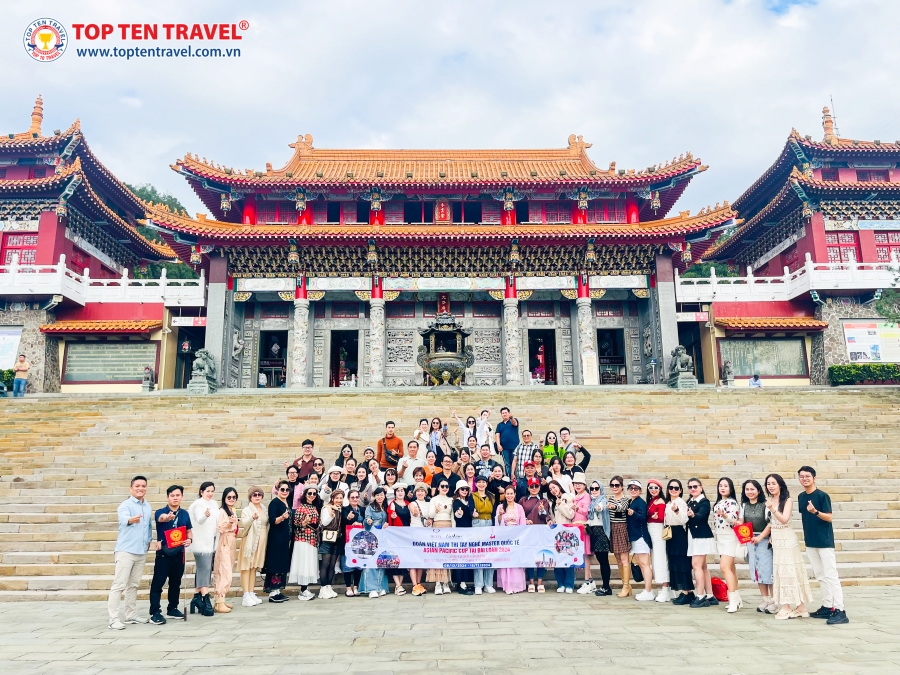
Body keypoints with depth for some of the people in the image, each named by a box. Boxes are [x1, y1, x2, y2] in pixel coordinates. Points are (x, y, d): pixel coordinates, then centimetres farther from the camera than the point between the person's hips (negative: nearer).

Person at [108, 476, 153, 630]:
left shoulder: (148, 507, 11)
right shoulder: (125, 505, -10)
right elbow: (124, 518, -33)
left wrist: (150, 541, 16)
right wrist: (131, 519, -53)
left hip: (142, 551, 7)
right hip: (126, 550, -7)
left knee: (133, 585, 14)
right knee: (119, 585, -6)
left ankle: (131, 615, 21)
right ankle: (114, 619, -4)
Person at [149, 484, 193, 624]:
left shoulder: (184, 514, 5)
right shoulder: (161, 512, -9)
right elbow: (160, 518, -35)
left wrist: (189, 539, -7)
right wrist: (167, 517, -59)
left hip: (179, 552, 4)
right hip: (163, 552, -4)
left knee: (176, 582, 14)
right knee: (158, 583, -4)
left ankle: (173, 608, 28)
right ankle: (155, 612, 3)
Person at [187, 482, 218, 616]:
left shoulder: (214, 504, 12)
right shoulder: (198, 504, -11)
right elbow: (199, 520, -29)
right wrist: (205, 515, -47)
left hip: (210, 542, 8)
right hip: (201, 543, -8)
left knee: (201, 570, 12)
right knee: (205, 570, -13)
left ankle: (197, 598, 18)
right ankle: (206, 601, -16)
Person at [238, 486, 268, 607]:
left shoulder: (265, 510, 13)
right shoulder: (246, 510, -4)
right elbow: (244, 524, -21)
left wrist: (266, 540, 10)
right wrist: (252, 518, -37)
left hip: (261, 541, 5)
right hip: (249, 541, -5)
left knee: (254, 567, 10)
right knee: (246, 567, -5)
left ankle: (251, 594, 14)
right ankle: (246, 596, -6)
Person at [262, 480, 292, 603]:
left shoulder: (288, 504, 14)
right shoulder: (274, 503, -10)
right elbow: (272, 520, -20)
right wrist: (282, 517, -37)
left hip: (285, 539, 8)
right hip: (276, 539, -8)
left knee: (283, 564, 9)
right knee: (275, 564, -8)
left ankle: (278, 590, 16)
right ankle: (272, 592, -3)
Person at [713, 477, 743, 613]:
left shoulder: (732, 502, -11)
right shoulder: (717, 503, 12)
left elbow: (733, 519, -22)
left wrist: (724, 515, -41)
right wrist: (717, 538, 21)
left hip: (730, 537, -8)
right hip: (720, 538, 8)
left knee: (725, 567, -17)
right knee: (730, 567, 11)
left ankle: (733, 599, -14)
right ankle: (737, 599, 18)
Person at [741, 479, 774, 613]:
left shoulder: (765, 505, -8)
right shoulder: (744, 505, 9)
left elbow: (771, 523, -12)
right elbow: (741, 522, 15)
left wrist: (760, 537, -15)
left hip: (764, 540, -6)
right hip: (750, 541, 6)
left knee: (768, 570, -6)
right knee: (757, 571, 8)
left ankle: (774, 601, 3)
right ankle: (765, 600, 17)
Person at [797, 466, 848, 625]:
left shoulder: (822, 495, -10)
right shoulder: (801, 497, 9)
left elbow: (829, 517, -14)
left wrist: (815, 511, -31)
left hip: (825, 541, -7)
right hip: (810, 542, 7)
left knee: (831, 576, -7)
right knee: (820, 576, 12)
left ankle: (840, 611, -6)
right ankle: (827, 607, 19)